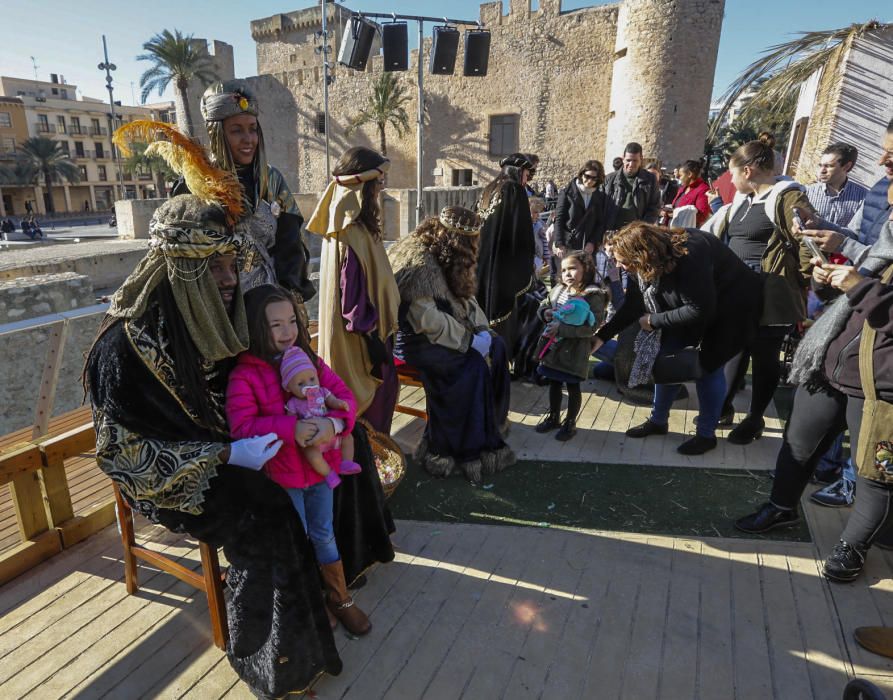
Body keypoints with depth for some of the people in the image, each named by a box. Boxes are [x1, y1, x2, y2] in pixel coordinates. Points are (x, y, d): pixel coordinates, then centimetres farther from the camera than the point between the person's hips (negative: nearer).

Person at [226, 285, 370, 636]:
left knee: (324, 533, 17)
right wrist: (291, 429, -32)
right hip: (281, 474, -3)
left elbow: (343, 396, -5)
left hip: (320, 464, 4)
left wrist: (334, 423, -27)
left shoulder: (310, 361, -1)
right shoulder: (244, 376, -14)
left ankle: (339, 597, 36)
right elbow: (241, 425, -24)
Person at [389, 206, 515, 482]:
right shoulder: (419, 263, -23)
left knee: (496, 345, -4)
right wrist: (469, 339, -23)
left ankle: (495, 423, 8)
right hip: (415, 338, -9)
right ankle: (466, 451, -12)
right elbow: (427, 319, -28)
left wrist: (482, 329, -4)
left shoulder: (444, 257, 7)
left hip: (442, 330, 9)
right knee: (473, 363, -24)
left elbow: (464, 297, 11)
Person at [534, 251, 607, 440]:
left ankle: (570, 423, 26)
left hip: (574, 350, -6)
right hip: (553, 347, 6)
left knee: (573, 387, 9)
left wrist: (560, 329, -26)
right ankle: (553, 418, 37)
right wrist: (546, 313, -6)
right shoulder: (558, 290, 4)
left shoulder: (594, 295, -15)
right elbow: (543, 305, 19)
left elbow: (590, 328, -21)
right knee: (554, 383, 19)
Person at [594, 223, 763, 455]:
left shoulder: (689, 256, -37)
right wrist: (602, 336, -12)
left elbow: (700, 310, -32)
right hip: (690, 306, 7)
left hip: (730, 307, -7)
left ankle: (706, 435, 10)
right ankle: (658, 421, 17)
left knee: (708, 365, -7)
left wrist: (654, 321, -24)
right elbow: (632, 306, -6)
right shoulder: (641, 267, -15)